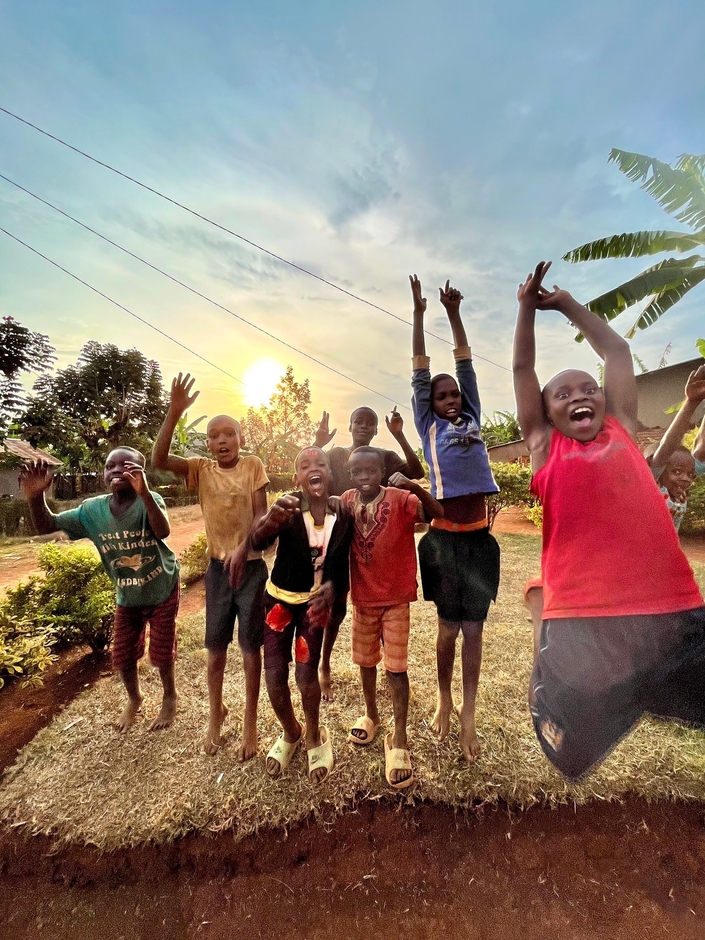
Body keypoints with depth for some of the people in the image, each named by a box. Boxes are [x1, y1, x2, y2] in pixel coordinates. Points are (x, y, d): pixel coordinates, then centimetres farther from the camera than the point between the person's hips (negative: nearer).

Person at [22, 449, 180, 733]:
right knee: (122, 655, 17)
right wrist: (35, 497, -28)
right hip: (127, 597, 4)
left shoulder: (148, 500, -26)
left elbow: (163, 531, -45)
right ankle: (134, 698, 47)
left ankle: (170, 697, 39)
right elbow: (46, 526, -9)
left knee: (161, 652, 10)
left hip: (162, 590, -4)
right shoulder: (93, 509, -12)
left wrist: (144, 492, -58)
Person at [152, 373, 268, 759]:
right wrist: (174, 413, -26)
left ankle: (250, 724, 29)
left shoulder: (253, 465, -6)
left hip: (251, 565, -2)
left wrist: (242, 550, -25)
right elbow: (158, 460, -17)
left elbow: (262, 515, -11)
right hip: (217, 566, 3)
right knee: (216, 646, 16)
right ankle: (215, 713, 41)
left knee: (250, 646, 9)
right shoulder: (200, 469, -1)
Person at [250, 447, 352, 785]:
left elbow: (341, 563, -4)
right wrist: (272, 518, -60)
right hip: (279, 599, 0)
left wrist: (330, 590, -24)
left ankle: (314, 736, 32)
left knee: (306, 673, -2)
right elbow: (257, 543, -38)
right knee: (275, 676, 2)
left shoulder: (342, 512, -12)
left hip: (315, 601, 1)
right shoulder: (289, 508, -21)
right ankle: (290, 733, 35)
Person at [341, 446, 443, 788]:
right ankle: (371, 715, 45)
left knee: (395, 667, 4)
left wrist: (414, 487, -47)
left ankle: (399, 739, 23)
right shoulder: (347, 500, -5)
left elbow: (437, 514, -32)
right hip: (362, 597, 4)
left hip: (395, 597, -4)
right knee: (365, 661, 20)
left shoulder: (400, 499, -18)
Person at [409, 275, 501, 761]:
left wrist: (455, 313, 11)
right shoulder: (429, 426, 5)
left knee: (474, 627, 9)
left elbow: (466, 364, 12)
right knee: (449, 626, 11)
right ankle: (444, 700, 34)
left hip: (480, 537, 3)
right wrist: (419, 315, 5)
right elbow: (420, 373, 5)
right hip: (444, 537, -2)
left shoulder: (472, 420, 12)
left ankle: (468, 713, 24)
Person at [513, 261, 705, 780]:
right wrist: (528, 305, 14)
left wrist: (569, 303, 27)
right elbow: (523, 368, 9)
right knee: (571, 758, 12)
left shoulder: (623, 430, 13)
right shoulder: (545, 445, 6)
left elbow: (617, 351, 20)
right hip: (582, 623, -2)